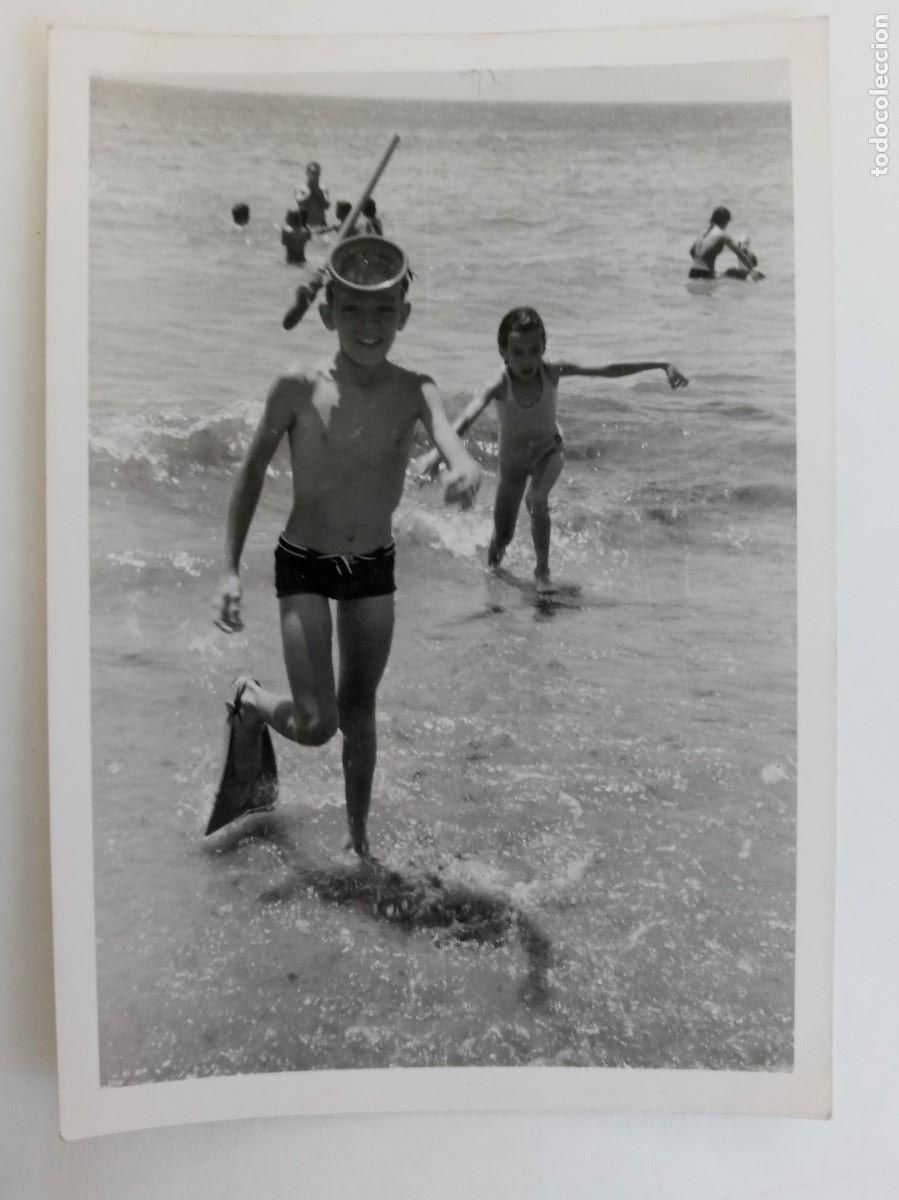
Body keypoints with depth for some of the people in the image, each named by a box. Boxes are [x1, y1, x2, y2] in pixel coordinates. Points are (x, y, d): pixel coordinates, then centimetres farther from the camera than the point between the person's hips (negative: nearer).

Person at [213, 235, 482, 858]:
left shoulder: (415, 391, -11)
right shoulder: (298, 390, -14)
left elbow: (445, 431, -32)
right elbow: (253, 473, -3)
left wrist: (465, 466, -57)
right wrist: (231, 569, -5)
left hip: (375, 567, 2)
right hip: (304, 566, -2)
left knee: (359, 710, 15)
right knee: (316, 724, -7)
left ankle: (359, 835, 35)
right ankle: (251, 703, 28)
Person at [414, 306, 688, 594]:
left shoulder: (552, 373, -23)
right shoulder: (500, 386, -29)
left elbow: (608, 370, -22)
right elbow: (467, 417, -45)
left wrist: (662, 365, -23)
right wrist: (438, 452, -61)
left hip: (549, 450, 0)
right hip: (513, 459, 0)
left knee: (536, 498, -33)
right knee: (501, 539, 10)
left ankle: (542, 570, -15)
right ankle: (495, 551, 49)